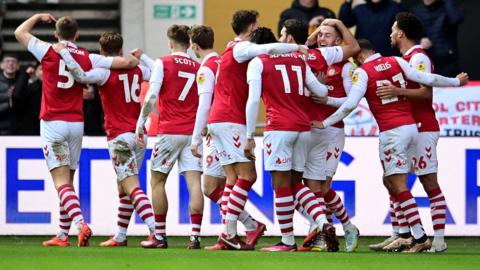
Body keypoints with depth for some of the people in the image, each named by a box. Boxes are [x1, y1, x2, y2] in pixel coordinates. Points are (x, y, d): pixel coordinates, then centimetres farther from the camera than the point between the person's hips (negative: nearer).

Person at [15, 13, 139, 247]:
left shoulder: (48, 52, -5)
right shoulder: (87, 58, 1)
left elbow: (20, 32, 6)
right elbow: (125, 62, 0)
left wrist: (38, 17, 23)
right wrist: (135, 59, 23)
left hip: (52, 122, -4)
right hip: (76, 124, 4)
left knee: (61, 182, -10)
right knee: (68, 182, 14)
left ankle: (81, 224, -30)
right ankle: (63, 235, 18)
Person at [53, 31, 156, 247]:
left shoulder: (105, 72, -10)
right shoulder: (136, 70, 9)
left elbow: (81, 76, -28)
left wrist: (63, 52, -18)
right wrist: (141, 56, 37)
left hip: (119, 136, -7)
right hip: (139, 135, 7)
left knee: (132, 187, -12)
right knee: (123, 188, 16)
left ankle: (155, 231, -26)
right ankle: (120, 236, 21)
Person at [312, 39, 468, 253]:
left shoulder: (362, 72, -4)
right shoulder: (397, 62, 9)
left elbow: (350, 104, -13)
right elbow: (428, 79, 9)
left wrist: (325, 123, -5)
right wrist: (456, 82, 24)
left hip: (392, 131, -6)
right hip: (411, 127, 6)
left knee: (398, 185, -5)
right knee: (390, 181, 15)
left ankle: (420, 237, -12)